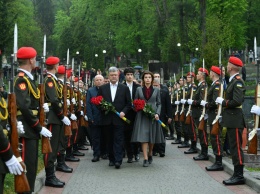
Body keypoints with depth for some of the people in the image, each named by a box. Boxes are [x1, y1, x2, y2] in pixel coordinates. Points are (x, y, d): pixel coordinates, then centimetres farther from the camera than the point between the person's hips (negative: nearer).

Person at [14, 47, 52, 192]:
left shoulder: (28, 78, 15)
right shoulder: (21, 79, -16)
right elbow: (24, 107, -23)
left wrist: (41, 106, 1)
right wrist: (39, 127, -19)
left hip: (32, 129, 10)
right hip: (26, 130, -10)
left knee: (32, 165, 15)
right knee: (26, 166, -6)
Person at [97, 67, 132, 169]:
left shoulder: (124, 88, 6)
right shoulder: (102, 88, 9)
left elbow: (128, 103, 6)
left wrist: (123, 112, -9)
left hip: (119, 118, -2)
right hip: (107, 119, 2)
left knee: (119, 140, -6)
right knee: (110, 140, 7)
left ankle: (118, 160, -10)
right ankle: (112, 159, 16)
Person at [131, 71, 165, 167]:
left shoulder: (156, 90, 7)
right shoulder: (139, 89, 6)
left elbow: (159, 104, 7)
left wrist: (157, 113, -8)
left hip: (153, 115, 1)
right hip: (142, 115, -1)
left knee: (152, 137, 7)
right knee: (143, 136, -10)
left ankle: (150, 154, 29)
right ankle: (145, 159, -11)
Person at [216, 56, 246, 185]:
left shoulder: (238, 82, -15)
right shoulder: (232, 81, 15)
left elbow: (237, 101, -23)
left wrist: (223, 102, -13)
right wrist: (222, 102, 4)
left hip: (235, 120, -10)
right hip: (231, 119, 10)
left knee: (236, 148, -6)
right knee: (233, 148, 13)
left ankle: (239, 176, -2)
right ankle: (236, 174, 19)